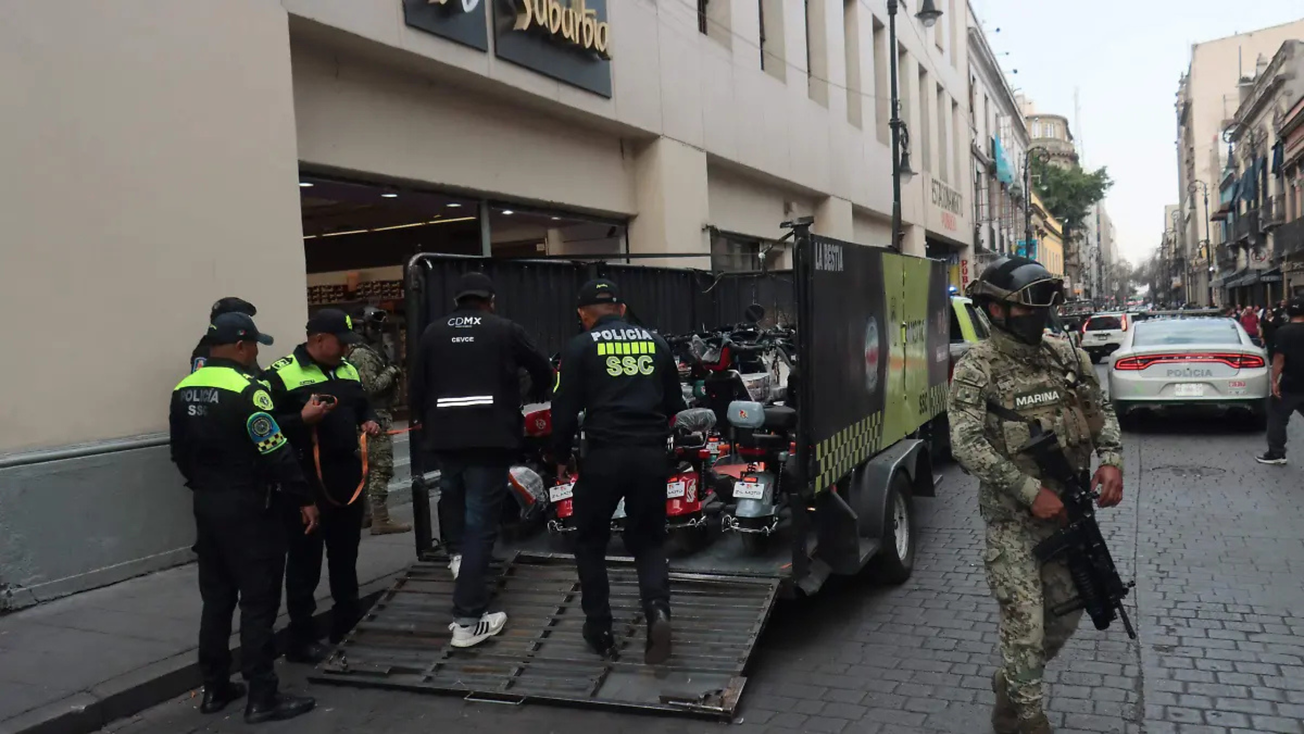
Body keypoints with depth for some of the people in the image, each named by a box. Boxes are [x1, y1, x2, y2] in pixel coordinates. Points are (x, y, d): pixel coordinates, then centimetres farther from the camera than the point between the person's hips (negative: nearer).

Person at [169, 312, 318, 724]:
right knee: (258, 603, -1)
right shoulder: (246, 389, -18)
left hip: (206, 507, 8)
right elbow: (276, 453, -20)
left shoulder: (184, 391, 8)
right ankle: (262, 698, 4)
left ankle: (215, 689, 25)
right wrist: (303, 499, -12)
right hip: (248, 509, -8)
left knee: (216, 599, 17)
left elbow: (180, 453, 16)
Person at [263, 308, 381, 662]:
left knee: (346, 551, 17)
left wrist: (369, 421, 5)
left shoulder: (348, 371, 12)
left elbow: (363, 406, 26)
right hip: (307, 479, -7)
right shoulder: (282, 375, -11)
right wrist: (302, 419, -29)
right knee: (305, 557, 0)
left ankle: (348, 622, 31)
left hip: (348, 473, 7)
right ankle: (301, 637, 9)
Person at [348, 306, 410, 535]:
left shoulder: (374, 350, 19)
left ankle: (364, 514, 22)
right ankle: (380, 520, -13)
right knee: (381, 468, -12)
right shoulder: (361, 354, -13)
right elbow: (371, 386, -21)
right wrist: (391, 372, -10)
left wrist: (390, 374, 8)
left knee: (367, 467, 14)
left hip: (377, 416, 11)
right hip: (374, 418, -11)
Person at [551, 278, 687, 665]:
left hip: (604, 455, -3)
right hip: (651, 455, 3)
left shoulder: (581, 346, 1)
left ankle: (600, 630, 18)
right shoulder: (655, 342, 12)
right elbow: (674, 404, 16)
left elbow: (565, 408, -2)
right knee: (648, 540, 15)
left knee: (590, 542, 16)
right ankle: (657, 609, -10)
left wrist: (561, 456, 11)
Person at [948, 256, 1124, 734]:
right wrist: (1031, 490, -24)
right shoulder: (976, 369, -13)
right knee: (1025, 626, -1)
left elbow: (1102, 409, 12)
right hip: (1014, 521, -6)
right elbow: (967, 446, -21)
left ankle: (1011, 684, 42)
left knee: (1065, 615, 19)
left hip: (1068, 512, 6)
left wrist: (1111, 460, -7)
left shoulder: (1065, 357, 5)